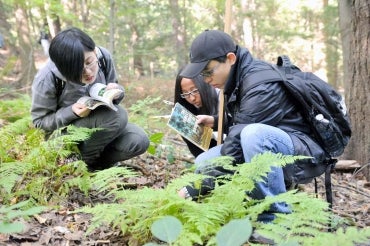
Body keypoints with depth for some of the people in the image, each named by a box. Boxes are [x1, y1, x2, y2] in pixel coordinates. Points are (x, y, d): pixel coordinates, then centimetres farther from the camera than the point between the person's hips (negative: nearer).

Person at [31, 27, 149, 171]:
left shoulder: (104, 56, -17)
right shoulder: (47, 79, -28)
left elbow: (114, 87, 1)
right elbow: (39, 121, -16)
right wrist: (72, 112, -33)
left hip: (100, 123, 5)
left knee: (139, 142, -19)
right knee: (117, 116, -31)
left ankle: (96, 162, 2)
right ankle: (82, 160, -9)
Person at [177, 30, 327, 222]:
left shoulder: (261, 84, -25)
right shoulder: (238, 77, 4)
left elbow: (238, 143, -28)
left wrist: (193, 190, -25)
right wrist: (216, 122, 2)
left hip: (302, 151, -9)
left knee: (253, 134, -39)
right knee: (203, 163, -1)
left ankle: (277, 219, -23)